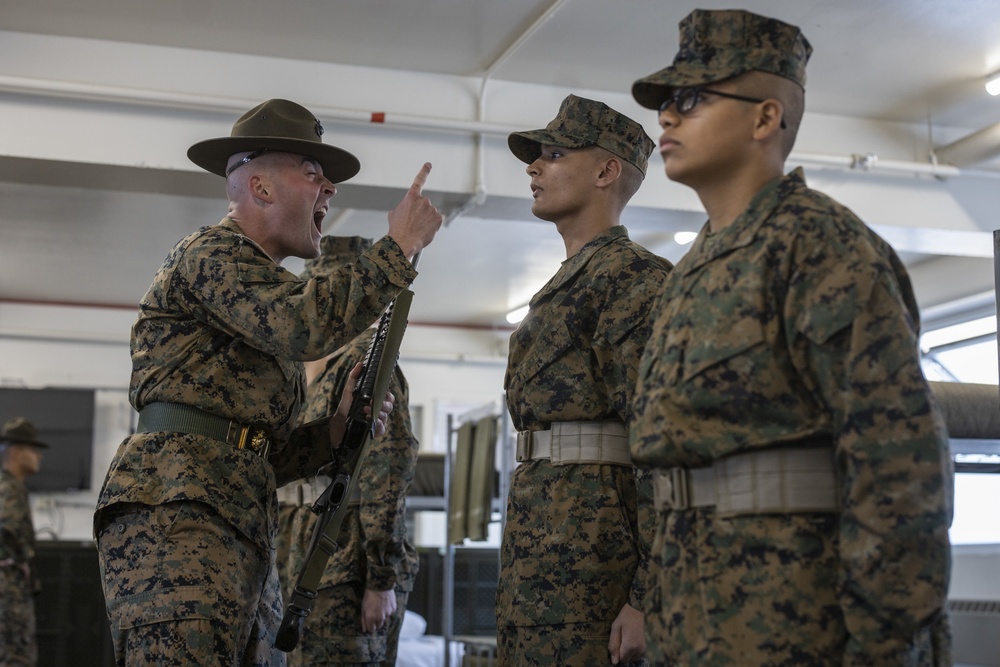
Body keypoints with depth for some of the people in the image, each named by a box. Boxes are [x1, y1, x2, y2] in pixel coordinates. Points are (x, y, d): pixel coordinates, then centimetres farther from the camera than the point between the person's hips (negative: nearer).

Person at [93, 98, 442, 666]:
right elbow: (303, 326, -20)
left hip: (247, 534, 9)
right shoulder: (211, 254, 3)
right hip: (174, 512, -9)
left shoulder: (266, 286, 29)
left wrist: (337, 428, 9)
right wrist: (400, 246, -10)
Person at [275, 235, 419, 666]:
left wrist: (382, 580, -22)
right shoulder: (330, 366, 19)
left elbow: (389, 468, -17)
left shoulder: (368, 359, -9)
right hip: (318, 566, 9)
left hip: (347, 570, -9)